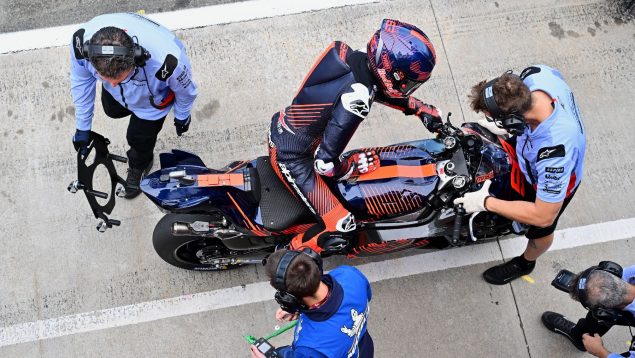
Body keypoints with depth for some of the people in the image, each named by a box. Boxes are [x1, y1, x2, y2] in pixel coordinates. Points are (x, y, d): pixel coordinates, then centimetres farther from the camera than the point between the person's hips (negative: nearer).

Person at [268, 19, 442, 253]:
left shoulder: (360, 59, -9)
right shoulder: (355, 101, -35)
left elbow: (382, 89, 15)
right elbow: (326, 163, -31)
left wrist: (420, 109, 11)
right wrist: (356, 165, -12)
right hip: (291, 157, -9)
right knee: (338, 227, -9)